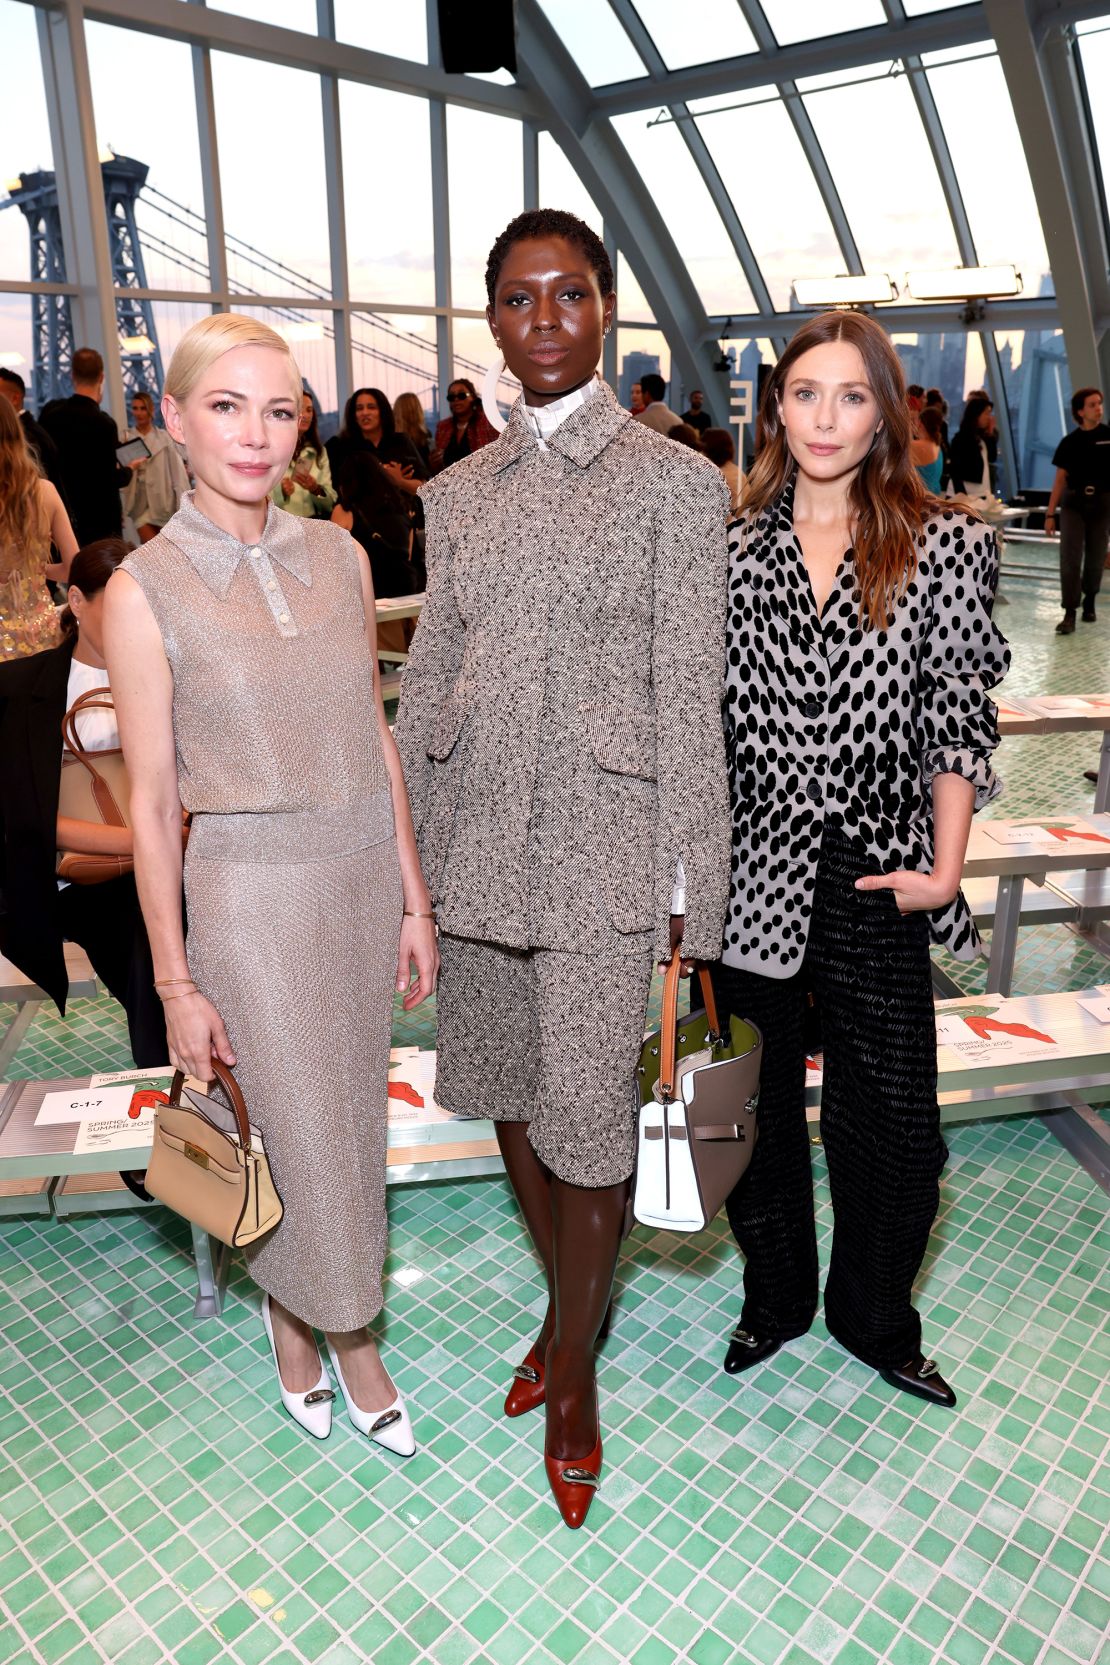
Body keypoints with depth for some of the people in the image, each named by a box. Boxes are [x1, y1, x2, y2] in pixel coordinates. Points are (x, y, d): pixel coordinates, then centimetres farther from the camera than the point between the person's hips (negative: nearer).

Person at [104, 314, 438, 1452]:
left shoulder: (339, 556, 2)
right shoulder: (145, 591, -9)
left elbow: (375, 739, 7)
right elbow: (151, 804, -7)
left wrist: (411, 898, 8)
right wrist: (177, 984, -5)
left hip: (362, 876, 4)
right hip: (250, 896, -4)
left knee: (350, 1117, 16)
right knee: (301, 1134, 8)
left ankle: (296, 1312, 44)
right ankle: (350, 1340, 37)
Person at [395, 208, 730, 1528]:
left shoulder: (676, 482, -2)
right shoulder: (458, 492, 11)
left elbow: (690, 696, -5)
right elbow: (428, 676, 13)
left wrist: (693, 884, -8)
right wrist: (403, 849, 11)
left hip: (601, 838, -5)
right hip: (479, 836, 5)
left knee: (588, 1116, 2)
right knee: (508, 1094, 16)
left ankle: (573, 1370, 27)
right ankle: (569, 1306, 41)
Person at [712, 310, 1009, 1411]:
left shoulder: (946, 547, 0)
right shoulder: (733, 548, 4)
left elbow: (959, 721, -1)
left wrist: (943, 868, -8)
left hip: (872, 876, -1)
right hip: (749, 869, 2)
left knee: (891, 1121, 8)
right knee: (757, 1103, 16)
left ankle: (874, 1319, 36)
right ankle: (775, 1298, 41)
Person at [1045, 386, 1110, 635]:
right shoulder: (1069, 442, 3)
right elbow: (1060, 479, 7)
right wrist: (1050, 513, 4)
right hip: (1073, 502, 0)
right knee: (1069, 558, -9)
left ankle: (1089, 603, 28)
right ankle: (1069, 614, -9)